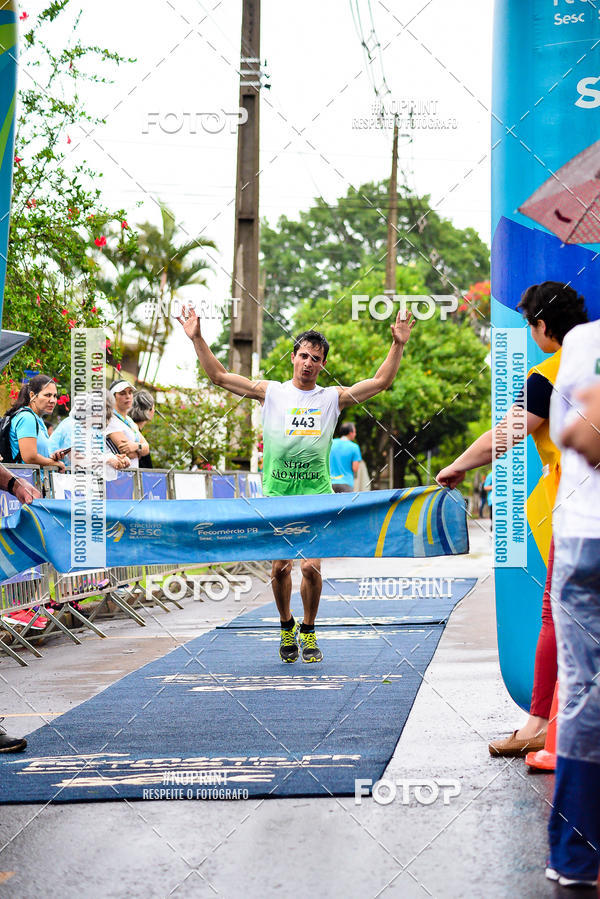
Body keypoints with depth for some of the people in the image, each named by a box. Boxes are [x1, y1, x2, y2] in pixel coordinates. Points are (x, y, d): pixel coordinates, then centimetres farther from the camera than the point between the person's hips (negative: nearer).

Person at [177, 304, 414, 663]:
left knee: (311, 567, -11)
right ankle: (287, 627, 24)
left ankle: (308, 630, 12)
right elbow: (219, 376, 6)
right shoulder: (271, 392, 7)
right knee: (280, 567, -1)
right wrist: (197, 338, -1)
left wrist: (398, 345, -4)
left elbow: (381, 381, 6)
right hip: (277, 494, 0)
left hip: (317, 496, 0)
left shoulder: (333, 398, 8)